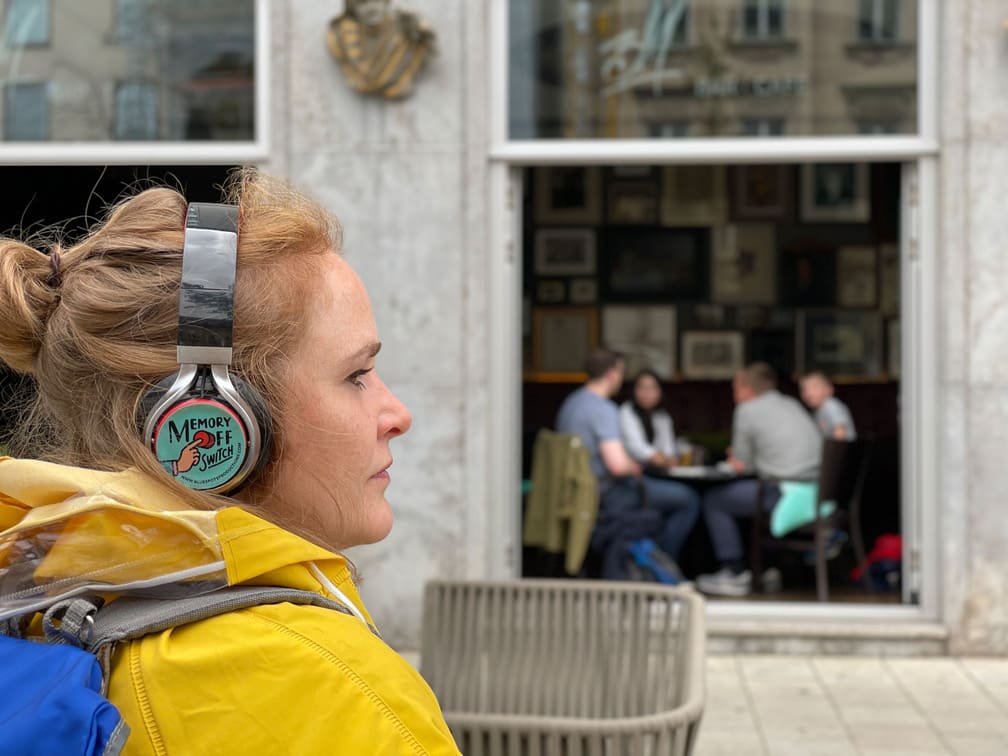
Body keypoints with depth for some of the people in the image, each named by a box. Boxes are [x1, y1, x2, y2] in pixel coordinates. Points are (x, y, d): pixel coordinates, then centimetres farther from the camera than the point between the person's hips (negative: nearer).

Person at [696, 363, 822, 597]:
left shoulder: (747, 410, -2)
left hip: (785, 494, -8)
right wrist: (742, 455, 28)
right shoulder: (793, 405, 20)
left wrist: (737, 457, 24)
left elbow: (740, 465, 2)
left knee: (713, 500, 8)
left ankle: (734, 575, 8)